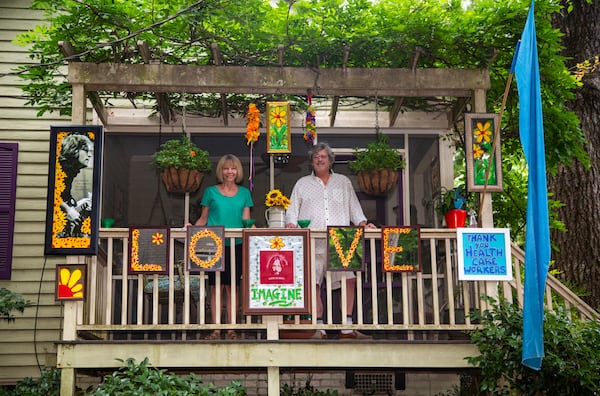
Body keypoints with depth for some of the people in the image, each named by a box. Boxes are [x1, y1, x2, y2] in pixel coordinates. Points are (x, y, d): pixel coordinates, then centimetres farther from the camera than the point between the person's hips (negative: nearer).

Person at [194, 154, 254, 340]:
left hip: (236, 245, 1)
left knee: (231, 286, 2)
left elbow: (246, 220, 8)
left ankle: (231, 329, 6)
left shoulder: (244, 193, 11)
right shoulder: (211, 192, 8)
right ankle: (216, 330, 2)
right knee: (216, 286, -2)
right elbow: (203, 219, 11)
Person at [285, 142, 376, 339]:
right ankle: (319, 328, -1)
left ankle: (347, 327, -4)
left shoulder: (344, 182, 21)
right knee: (313, 283, -8)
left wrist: (363, 223, 2)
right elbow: (292, 209, 14)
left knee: (349, 280, -10)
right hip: (312, 243, -1)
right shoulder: (302, 184, 18)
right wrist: (291, 223, -6)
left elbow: (354, 208, 19)